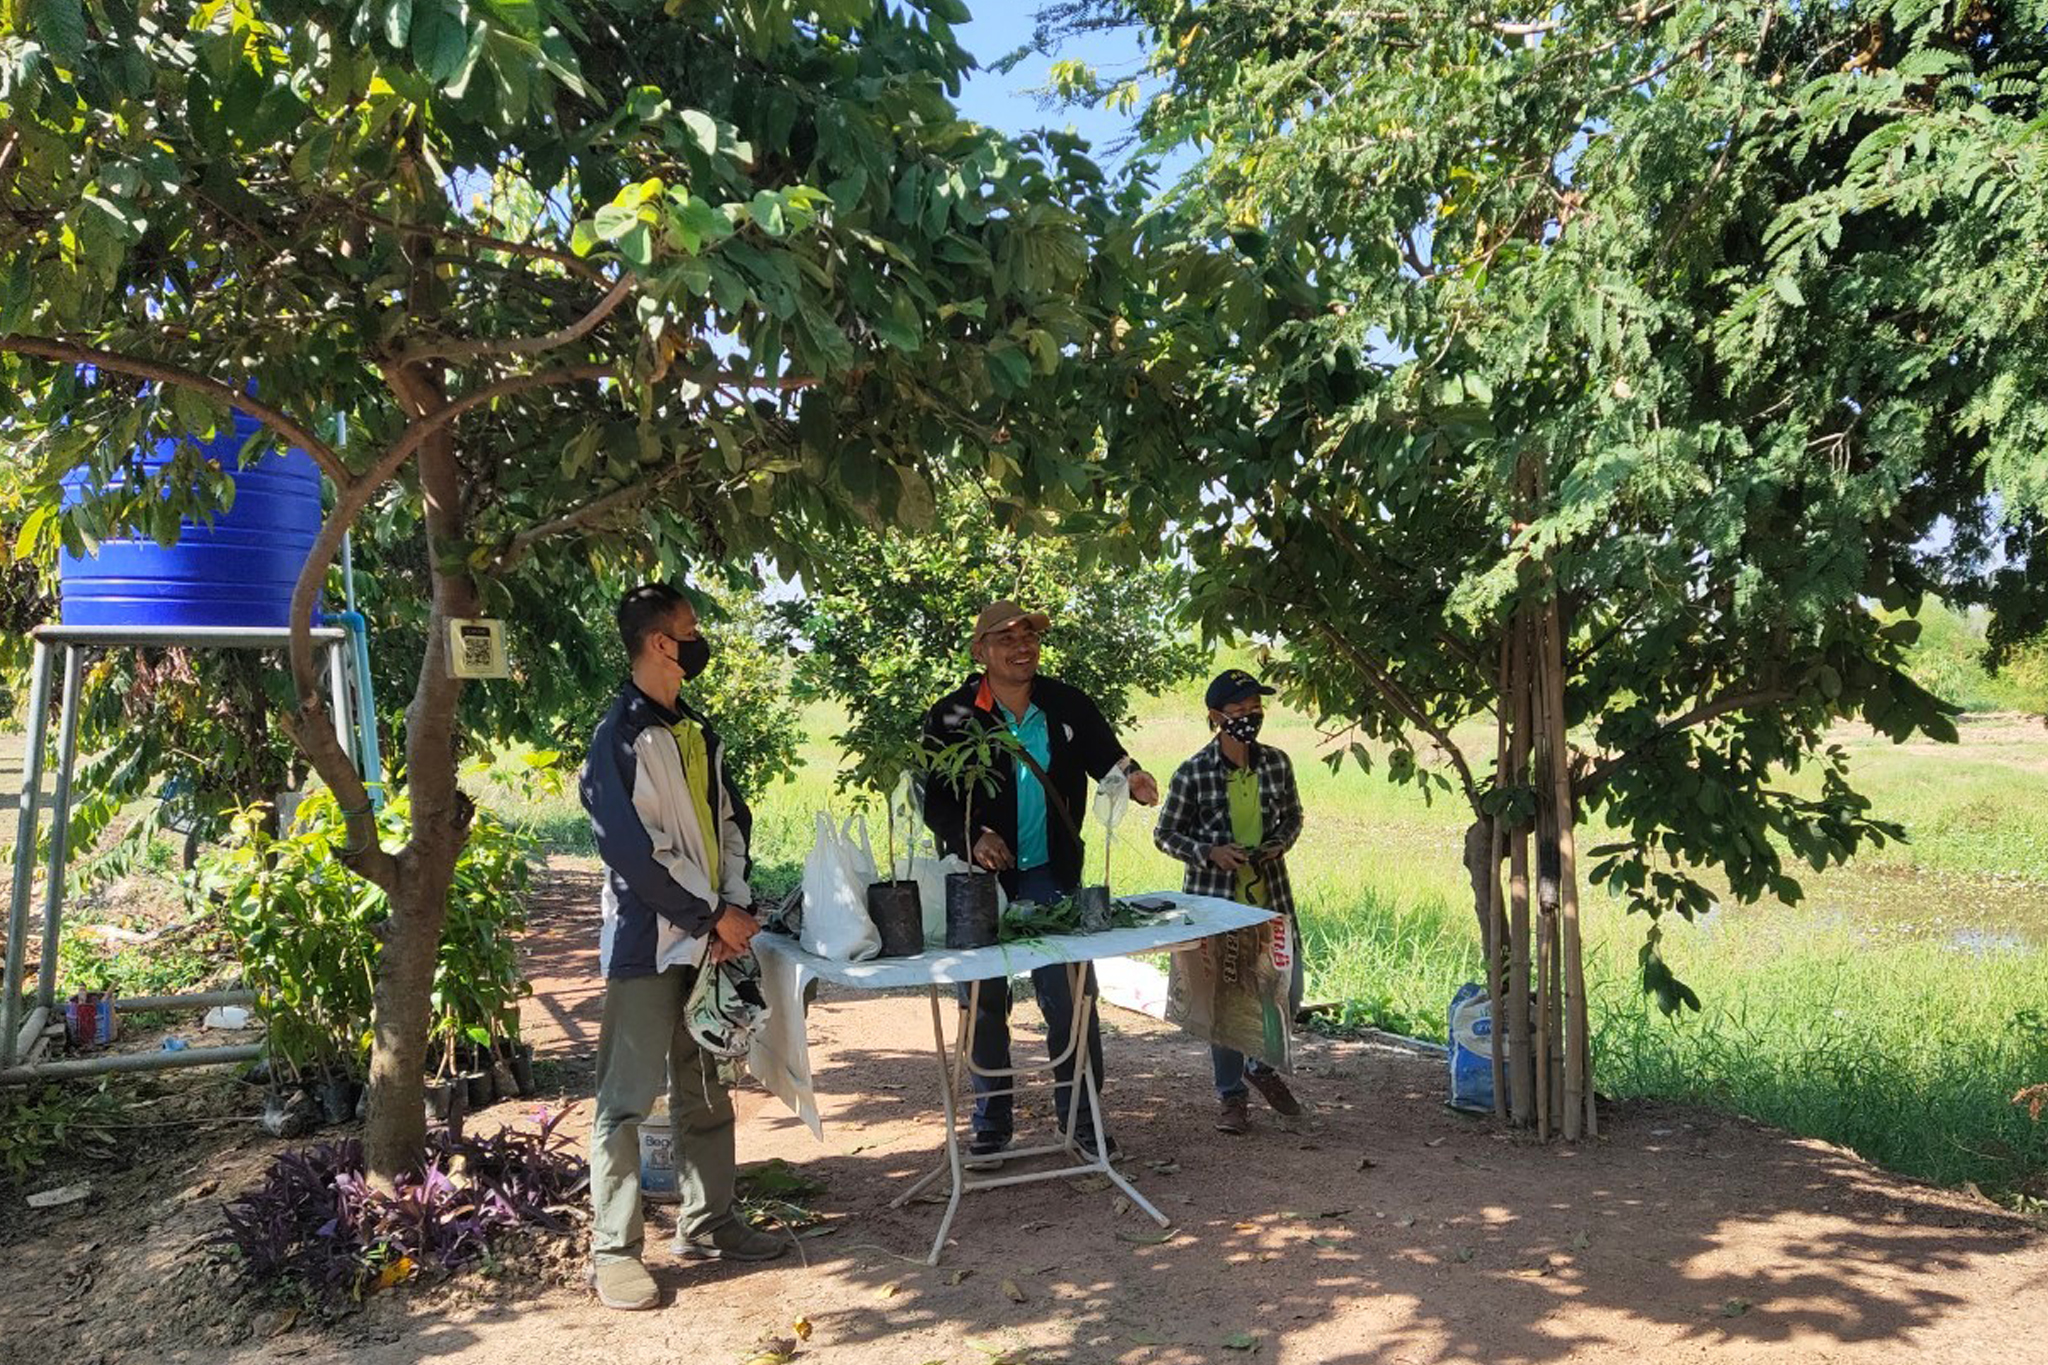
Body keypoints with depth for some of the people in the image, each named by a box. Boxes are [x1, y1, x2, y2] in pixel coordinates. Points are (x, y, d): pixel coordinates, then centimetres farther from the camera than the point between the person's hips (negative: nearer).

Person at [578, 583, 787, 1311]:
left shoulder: (698, 732, 11)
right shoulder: (620, 736, -12)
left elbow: (731, 820, 14)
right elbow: (631, 849, -17)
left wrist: (737, 904, -2)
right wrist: (712, 916, -13)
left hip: (709, 939, 8)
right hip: (647, 942, -7)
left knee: (706, 1090, 14)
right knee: (628, 1099, -1)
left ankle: (708, 1221, 25)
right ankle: (613, 1250, 8)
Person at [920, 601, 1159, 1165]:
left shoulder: (1070, 707, 2)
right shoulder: (952, 716, -3)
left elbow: (1106, 756, 5)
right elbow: (933, 798, -4)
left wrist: (1130, 776, -19)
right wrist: (970, 837, -21)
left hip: (1051, 876, 1)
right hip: (979, 876, -1)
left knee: (1071, 996, 0)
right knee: (984, 1001, 9)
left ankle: (1080, 1118, 14)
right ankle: (992, 1120, 23)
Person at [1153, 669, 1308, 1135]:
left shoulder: (1276, 763, 0)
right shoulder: (1193, 773, -11)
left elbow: (1293, 817, 15)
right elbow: (1164, 834, -3)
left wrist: (1280, 844, -6)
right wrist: (1211, 852, -17)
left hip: (1271, 896, 4)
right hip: (1215, 899, -4)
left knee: (1287, 991, 7)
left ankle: (1261, 1065, 35)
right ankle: (1230, 1094, 21)